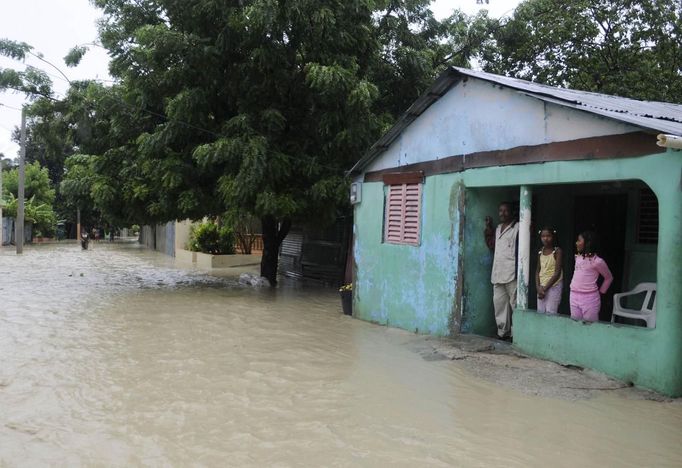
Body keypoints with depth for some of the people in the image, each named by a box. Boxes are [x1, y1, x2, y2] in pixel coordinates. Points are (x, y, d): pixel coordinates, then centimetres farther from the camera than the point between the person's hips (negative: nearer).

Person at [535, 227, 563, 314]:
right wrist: (538, 287, -5)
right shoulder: (540, 251, 8)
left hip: (554, 286, -5)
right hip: (542, 286, 5)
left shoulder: (557, 251, -9)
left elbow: (557, 273, -13)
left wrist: (545, 288, -14)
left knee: (550, 313, -9)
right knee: (540, 313, 5)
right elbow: (538, 271, 9)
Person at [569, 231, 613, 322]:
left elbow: (609, 278, 2)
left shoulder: (597, 261, -11)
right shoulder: (578, 257, 8)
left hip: (589, 298, -6)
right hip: (574, 296, 6)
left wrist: (601, 292, 5)